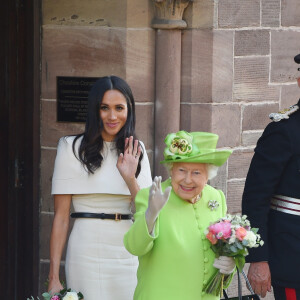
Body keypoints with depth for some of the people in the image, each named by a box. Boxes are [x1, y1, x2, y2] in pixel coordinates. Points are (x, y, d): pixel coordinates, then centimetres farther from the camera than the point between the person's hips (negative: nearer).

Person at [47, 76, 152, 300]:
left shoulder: (137, 151, 10)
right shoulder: (73, 149, -3)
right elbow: (61, 216, -5)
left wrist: (130, 179, -13)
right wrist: (54, 278, -10)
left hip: (130, 255, 4)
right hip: (88, 254, -4)